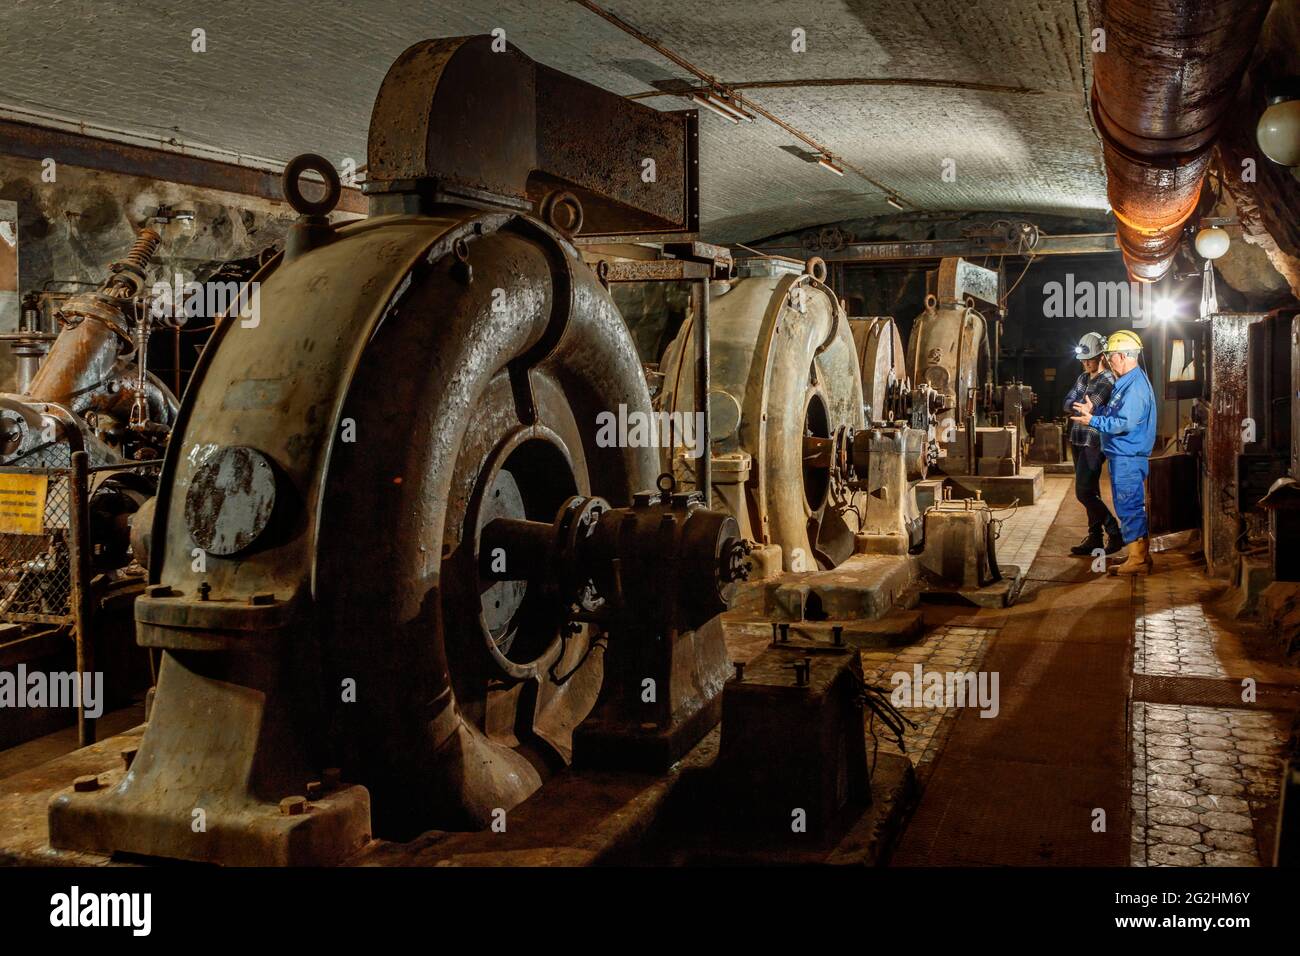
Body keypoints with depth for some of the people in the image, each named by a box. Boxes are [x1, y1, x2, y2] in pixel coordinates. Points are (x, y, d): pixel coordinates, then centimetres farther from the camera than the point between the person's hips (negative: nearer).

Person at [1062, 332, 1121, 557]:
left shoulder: (1108, 380, -13)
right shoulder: (1084, 377, 14)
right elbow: (1067, 403, 9)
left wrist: (1077, 406, -1)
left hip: (1093, 443, -9)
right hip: (1078, 440, 9)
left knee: (1084, 492, -11)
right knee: (1090, 492, 12)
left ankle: (1115, 533, -1)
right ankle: (1095, 538, 18)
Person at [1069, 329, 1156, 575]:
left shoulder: (1135, 386, -20)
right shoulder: (1127, 381, 15)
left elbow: (1125, 423, -26)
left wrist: (1093, 421, -21)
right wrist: (1095, 410, 14)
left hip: (1128, 457, -11)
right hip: (1123, 455, 11)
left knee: (1130, 506, -6)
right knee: (1132, 506, 15)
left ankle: (1137, 559, -2)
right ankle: (1140, 554, 23)